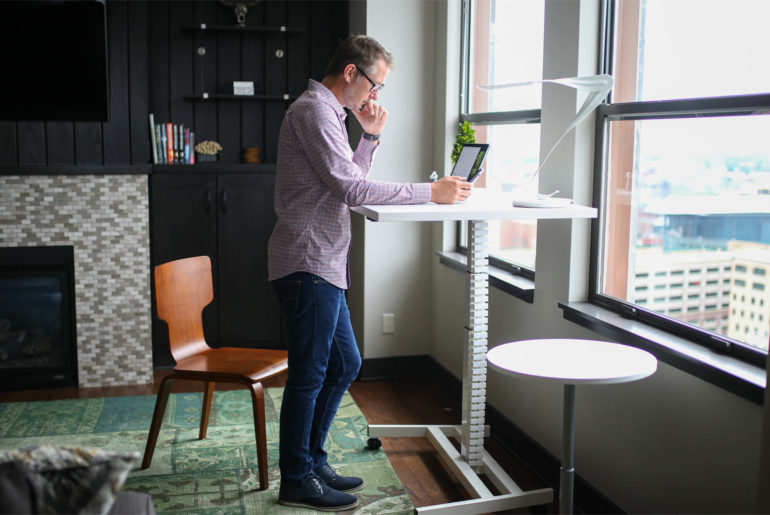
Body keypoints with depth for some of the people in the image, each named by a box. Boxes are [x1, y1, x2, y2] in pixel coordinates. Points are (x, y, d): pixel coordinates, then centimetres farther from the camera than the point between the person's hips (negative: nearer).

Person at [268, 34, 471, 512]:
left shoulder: (328, 113, 21)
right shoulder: (314, 110, -13)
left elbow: (349, 183, 22)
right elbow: (352, 189, -21)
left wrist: (371, 136, 11)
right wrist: (430, 192, -18)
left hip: (325, 266, 10)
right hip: (308, 263, -10)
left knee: (345, 364, 16)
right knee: (309, 374, -2)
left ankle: (312, 460, 27)